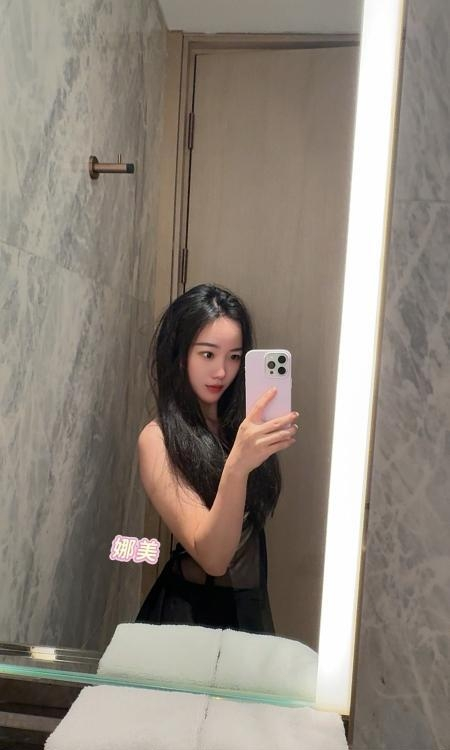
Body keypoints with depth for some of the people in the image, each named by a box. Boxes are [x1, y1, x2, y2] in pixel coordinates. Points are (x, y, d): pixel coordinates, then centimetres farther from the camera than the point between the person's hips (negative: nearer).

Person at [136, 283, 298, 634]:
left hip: (250, 603, 6)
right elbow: (212, 556, -29)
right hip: (193, 607, -6)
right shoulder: (158, 439, -19)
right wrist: (237, 466, -41)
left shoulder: (241, 422, -2)